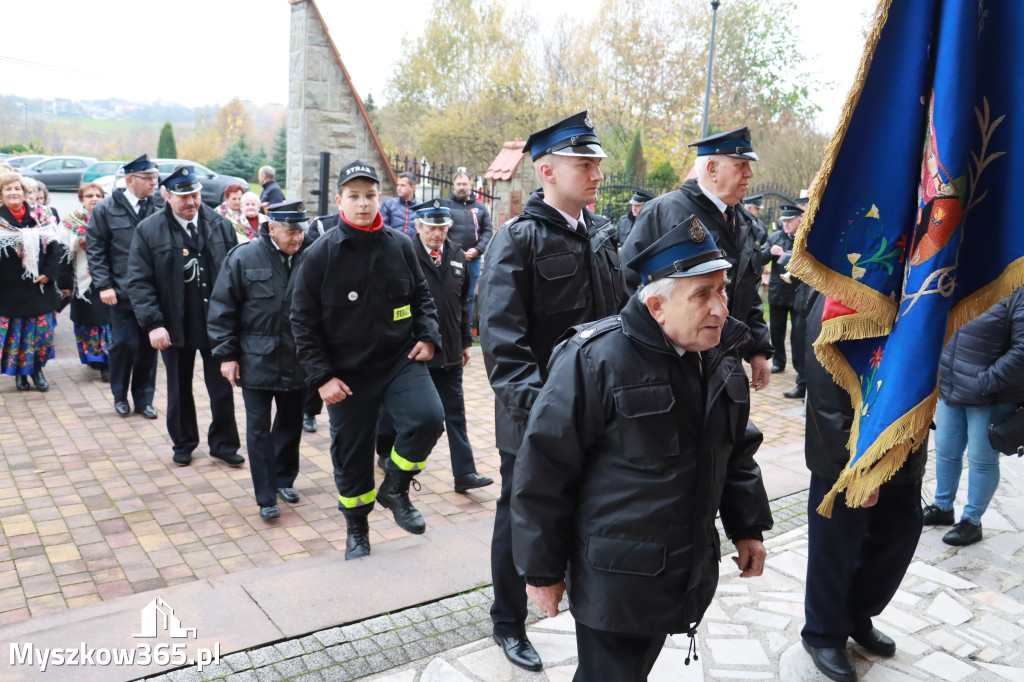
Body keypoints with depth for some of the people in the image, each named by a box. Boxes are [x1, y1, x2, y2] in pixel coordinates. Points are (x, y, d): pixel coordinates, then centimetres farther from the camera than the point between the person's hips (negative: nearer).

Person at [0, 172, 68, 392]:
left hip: (40, 287, 2)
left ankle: (37, 370, 18)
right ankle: (19, 373, 19)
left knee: (42, 331, 4)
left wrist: (49, 273, -7)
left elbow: (55, 247, 4)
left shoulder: (41, 216, 4)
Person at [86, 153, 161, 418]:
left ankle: (144, 399, 21)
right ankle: (120, 395, 24)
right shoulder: (106, 209, 0)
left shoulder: (158, 208, 1)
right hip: (121, 292, -1)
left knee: (149, 346, 6)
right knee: (124, 344, 1)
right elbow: (95, 250, 1)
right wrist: (104, 286, -6)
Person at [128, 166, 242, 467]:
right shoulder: (149, 230, -5)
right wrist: (153, 323, -15)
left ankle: (223, 444, 23)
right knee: (179, 389, 15)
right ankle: (183, 443, 32)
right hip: (175, 327, -1)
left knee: (222, 388, 7)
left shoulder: (220, 225, 0)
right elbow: (139, 281, -7)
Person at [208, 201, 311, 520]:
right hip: (256, 360, -2)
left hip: (296, 360, 3)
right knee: (259, 428, 2)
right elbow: (222, 309, -5)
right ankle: (266, 498, 12)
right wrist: (226, 354, -7)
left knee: (291, 422, 16)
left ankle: (284, 479, 37)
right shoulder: (244, 258, -9)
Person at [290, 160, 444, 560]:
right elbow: (303, 321, -4)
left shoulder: (400, 246, 0)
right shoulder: (320, 254, -7)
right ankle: (357, 530, 34)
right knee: (351, 455, 9)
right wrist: (321, 376, -10)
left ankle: (395, 489, 7)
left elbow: (421, 295, 14)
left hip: (401, 360, 1)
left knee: (427, 419, -22)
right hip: (346, 374, -1)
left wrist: (427, 335, -3)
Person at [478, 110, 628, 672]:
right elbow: (501, 331, -20)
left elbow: (621, 311, 13)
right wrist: (531, 398, -28)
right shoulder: (519, 237, -12)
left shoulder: (602, 234, 7)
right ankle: (509, 624, 31)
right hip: (535, 413, -5)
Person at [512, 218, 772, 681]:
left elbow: (736, 452, 17)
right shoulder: (596, 359, -21)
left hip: (689, 570, 7)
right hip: (613, 576, -7)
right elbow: (543, 471, -17)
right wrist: (542, 570, -12)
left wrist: (747, 527, 15)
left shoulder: (721, 355, 3)